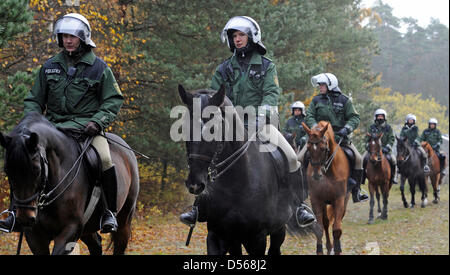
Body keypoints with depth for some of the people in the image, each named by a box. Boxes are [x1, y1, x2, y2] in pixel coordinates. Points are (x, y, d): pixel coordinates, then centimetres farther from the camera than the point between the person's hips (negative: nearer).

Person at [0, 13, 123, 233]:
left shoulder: (99, 68, 4)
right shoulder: (50, 67, 13)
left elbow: (113, 100, 2)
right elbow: (34, 100, 18)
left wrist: (97, 121, -15)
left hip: (85, 125, -3)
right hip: (53, 125, 3)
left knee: (105, 159, -29)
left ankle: (110, 212, -12)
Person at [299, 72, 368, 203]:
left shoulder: (344, 100, 4)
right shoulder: (316, 100, 9)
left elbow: (354, 118, 1)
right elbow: (309, 117, 1)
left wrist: (346, 128, -17)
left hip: (339, 136, -1)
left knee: (358, 159, -14)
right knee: (300, 158, -14)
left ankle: (356, 191, -6)